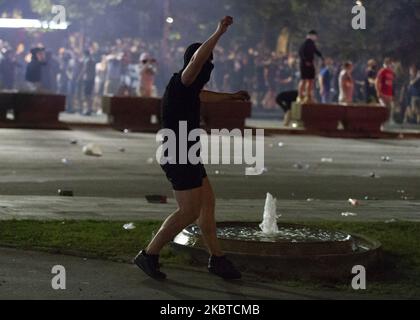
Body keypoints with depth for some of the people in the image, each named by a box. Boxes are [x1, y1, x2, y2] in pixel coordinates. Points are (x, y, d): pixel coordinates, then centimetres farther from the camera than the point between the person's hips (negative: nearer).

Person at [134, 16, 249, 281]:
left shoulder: (189, 89, 15)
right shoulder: (179, 84, -15)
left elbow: (204, 96, 39)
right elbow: (198, 58, -33)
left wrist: (231, 97, 51)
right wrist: (219, 33, -30)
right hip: (179, 157, -11)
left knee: (208, 204, 12)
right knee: (190, 212, -11)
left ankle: (217, 259, 19)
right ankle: (149, 255, -4)